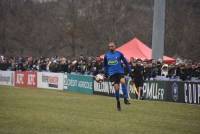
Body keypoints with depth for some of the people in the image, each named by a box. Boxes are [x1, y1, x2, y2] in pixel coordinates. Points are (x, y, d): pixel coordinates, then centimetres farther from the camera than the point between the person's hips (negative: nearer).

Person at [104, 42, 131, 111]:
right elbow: (105, 65, 22)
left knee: (123, 81, -29)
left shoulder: (119, 54, 3)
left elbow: (125, 62, 9)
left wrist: (129, 70, 6)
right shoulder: (106, 55, 9)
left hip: (120, 72, -1)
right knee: (116, 88, -6)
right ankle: (118, 102, 13)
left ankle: (125, 98, -25)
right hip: (112, 73, 1)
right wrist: (106, 73, 21)